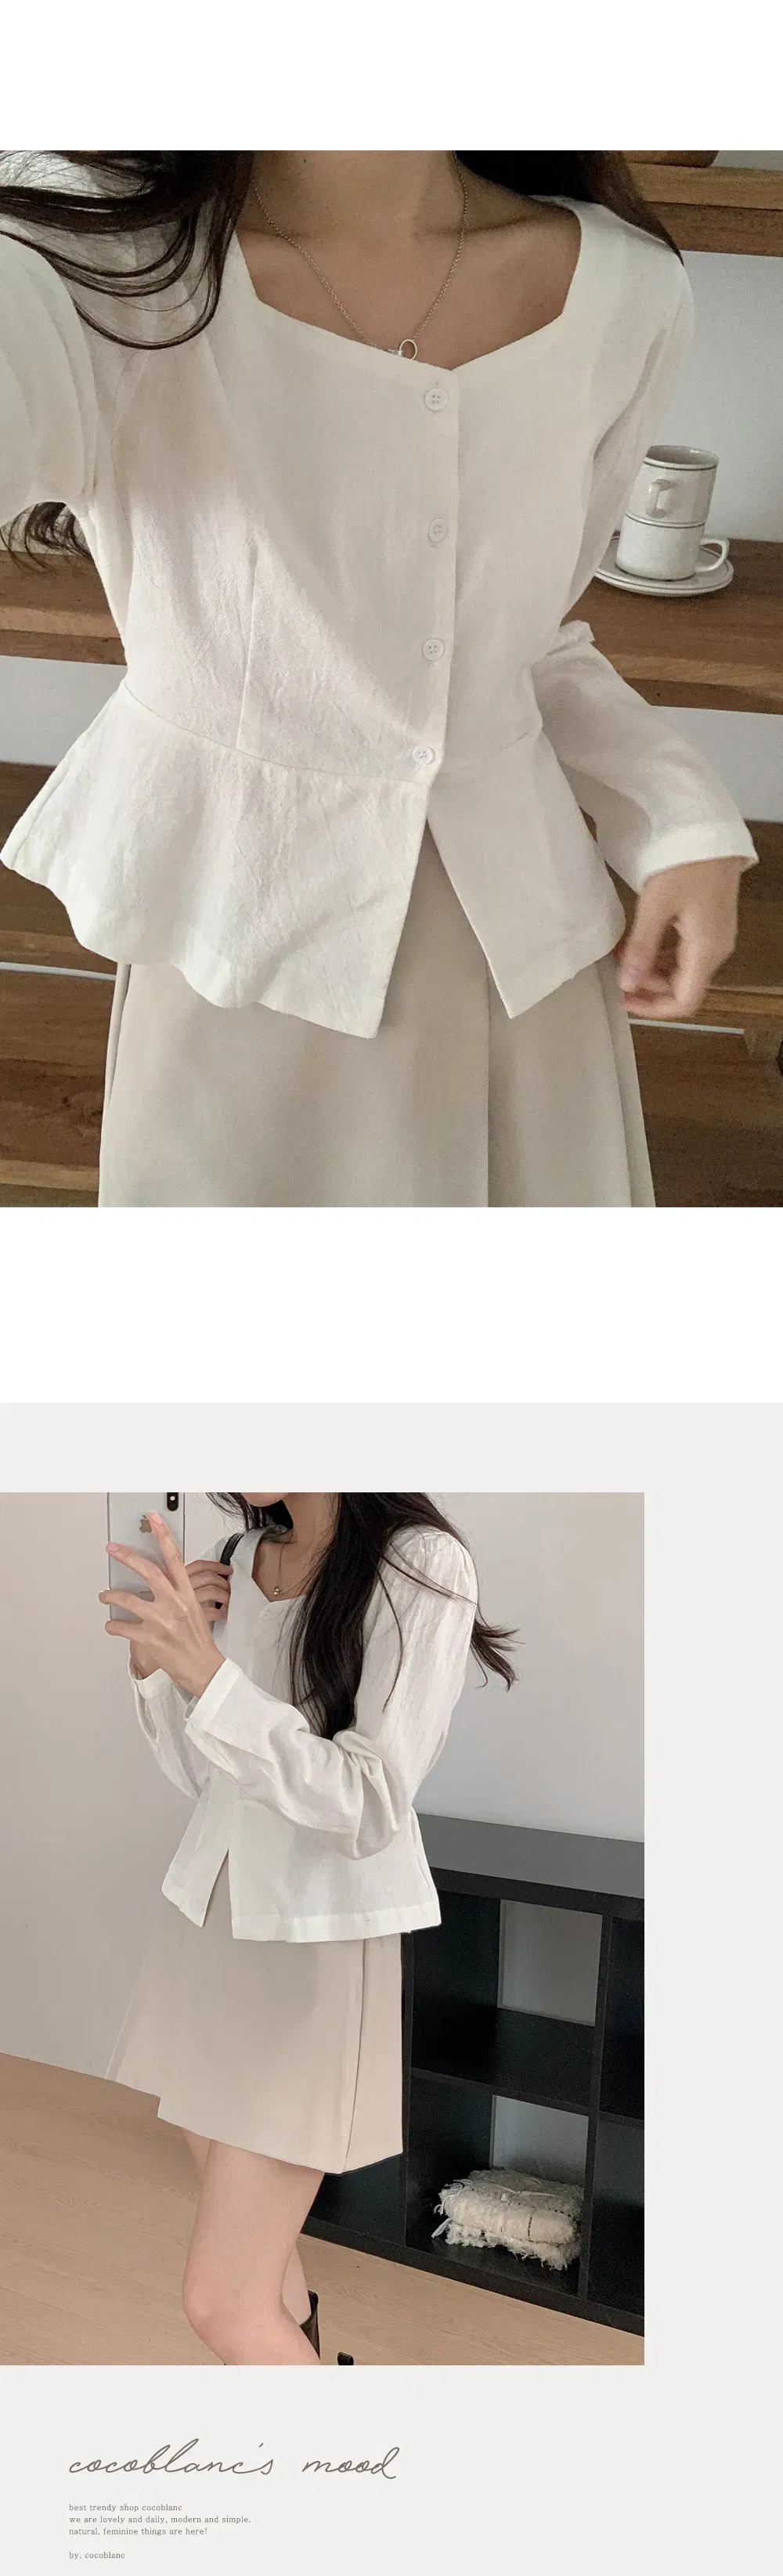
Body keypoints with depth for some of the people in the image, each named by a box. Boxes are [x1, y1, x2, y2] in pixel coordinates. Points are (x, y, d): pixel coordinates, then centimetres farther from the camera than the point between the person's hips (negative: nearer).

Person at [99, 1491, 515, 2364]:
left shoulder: (423, 1568, -16)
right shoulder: (241, 1562, 5)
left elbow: (369, 1808, -21)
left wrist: (206, 1669, -31)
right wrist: (154, 1659, -6)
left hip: (323, 1937, -6)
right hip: (211, 1908, 7)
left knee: (223, 2306, -6)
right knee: (249, 2244, 16)